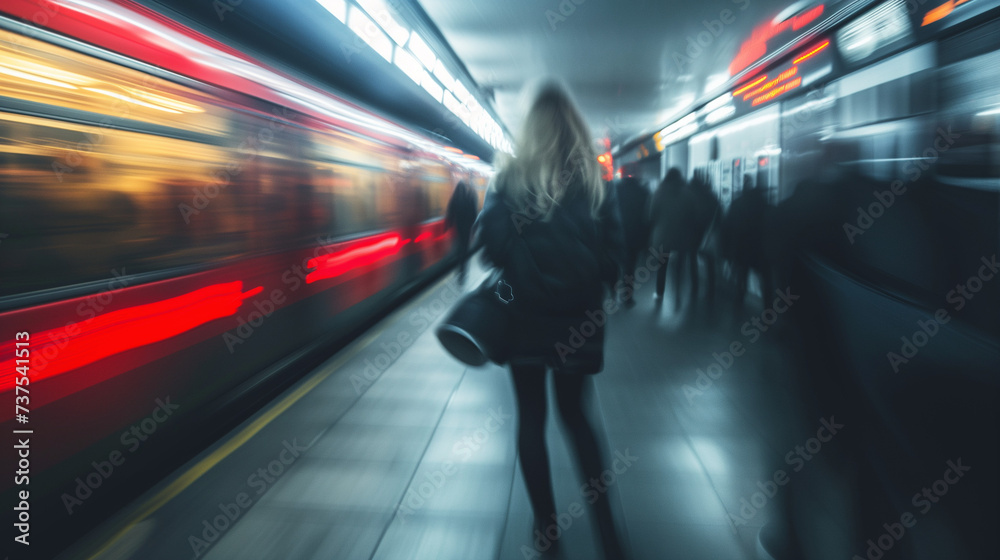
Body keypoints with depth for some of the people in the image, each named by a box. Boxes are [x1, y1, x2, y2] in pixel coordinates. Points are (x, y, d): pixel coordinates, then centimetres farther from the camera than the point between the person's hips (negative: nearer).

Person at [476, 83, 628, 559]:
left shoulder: (510, 179, -5)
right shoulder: (596, 183, -1)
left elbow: (492, 244, -14)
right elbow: (615, 256, -5)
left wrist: (522, 273, 5)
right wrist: (589, 286, 12)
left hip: (526, 316, -2)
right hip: (580, 319, 2)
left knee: (531, 417, 12)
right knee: (576, 415, 17)